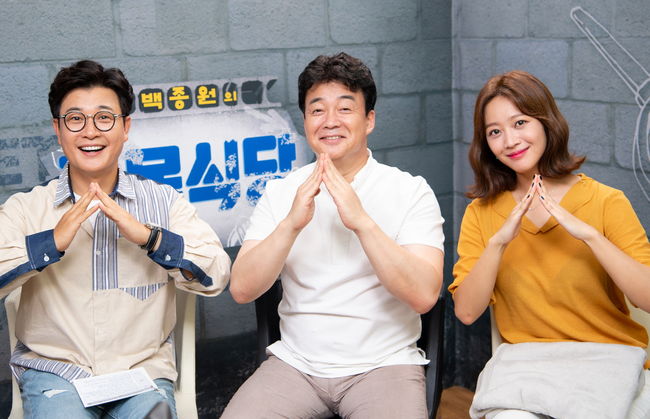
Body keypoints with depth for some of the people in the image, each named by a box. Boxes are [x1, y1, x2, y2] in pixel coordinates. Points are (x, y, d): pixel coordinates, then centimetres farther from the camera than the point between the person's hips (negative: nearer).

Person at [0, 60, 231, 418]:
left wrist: (148, 236, -18)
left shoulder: (164, 201, 5)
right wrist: (52, 242, -19)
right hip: (54, 370, -1)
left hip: (142, 369, 1)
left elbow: (216, 276, -6)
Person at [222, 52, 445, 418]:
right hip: (295, 362, 2)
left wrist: (361, 221, -24)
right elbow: (242, 289, -5)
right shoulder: (280, 191, 5)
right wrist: (291, 223, -19)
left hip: (383, 364, -2)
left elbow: (425, 295, -15)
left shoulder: (411, 191, -3)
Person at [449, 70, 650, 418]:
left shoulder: (607, 202, -2)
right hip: (524, 361, 1)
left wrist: (588, 234, -20)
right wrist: (498, 242, -17)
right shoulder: (481, 212, 5)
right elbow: (466, 312, -4)